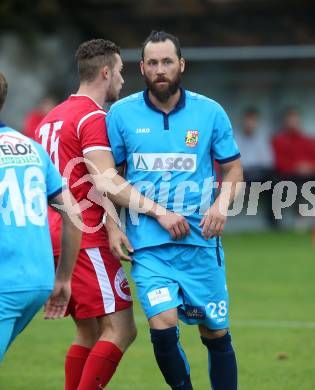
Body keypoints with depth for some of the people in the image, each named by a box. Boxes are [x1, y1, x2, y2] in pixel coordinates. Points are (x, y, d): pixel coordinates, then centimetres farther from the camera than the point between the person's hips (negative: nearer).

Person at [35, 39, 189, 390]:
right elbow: (106, 182, -21)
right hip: (86, 241, -9)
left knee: (89, 333, 14)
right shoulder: (93, 118, -10)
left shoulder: (51, 118, 19)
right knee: (120, 330, -9)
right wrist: (158, 211, -24)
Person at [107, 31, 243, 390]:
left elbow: (233, 168, 11)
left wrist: (222, 204, -7)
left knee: (216, 333, 5)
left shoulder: (210, 112, 3)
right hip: (148, 245, -1)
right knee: (162, 326, -18)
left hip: (200, 242, 1)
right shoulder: (121, 114, 2)